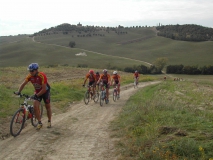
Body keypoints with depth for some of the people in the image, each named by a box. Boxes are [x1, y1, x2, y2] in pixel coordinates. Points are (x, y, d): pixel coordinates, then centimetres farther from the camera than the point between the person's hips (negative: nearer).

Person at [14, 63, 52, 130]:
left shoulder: (42, 76, -32)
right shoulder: (30, 76, -17)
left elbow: (44, 89, -32)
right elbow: (23, 84, -18)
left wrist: (36, 95, -34)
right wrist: (18, 91, -32)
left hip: (45, 91, -4)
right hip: (37, 91, 4)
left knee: (48, 107, 8)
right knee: (35, 107, -11)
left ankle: (49, 121, 27)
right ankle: (39, 123, 2)